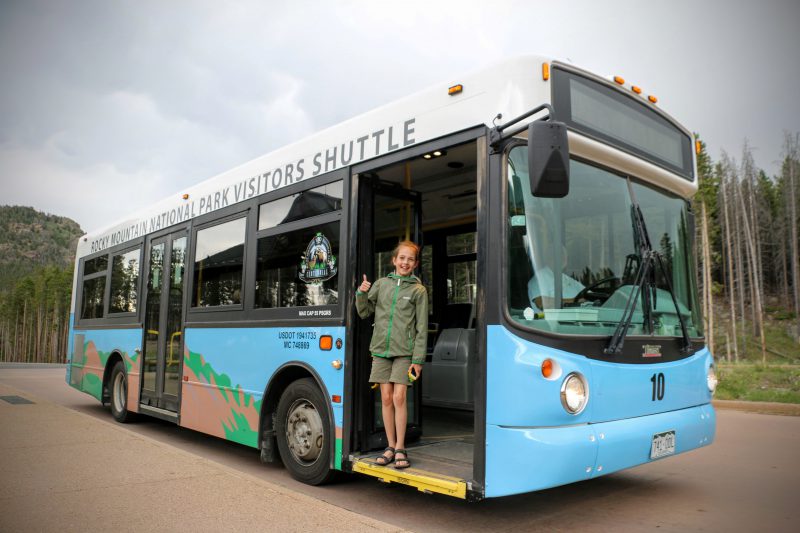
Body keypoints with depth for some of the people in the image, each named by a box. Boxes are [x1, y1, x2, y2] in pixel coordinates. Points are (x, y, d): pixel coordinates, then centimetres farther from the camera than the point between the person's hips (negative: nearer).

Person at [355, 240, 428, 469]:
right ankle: (391, 446, 16)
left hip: (404, 351, -2)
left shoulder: (418, 290, 1)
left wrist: (418, 359, -6)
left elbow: (421, 328, -1)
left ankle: (400, 449, 5)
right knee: (386, 397, 5)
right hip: (381, 349, 3)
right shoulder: (382, 284, 8)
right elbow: (364, 312, 12)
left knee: (399, 397, -7)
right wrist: (362, 293, -6)